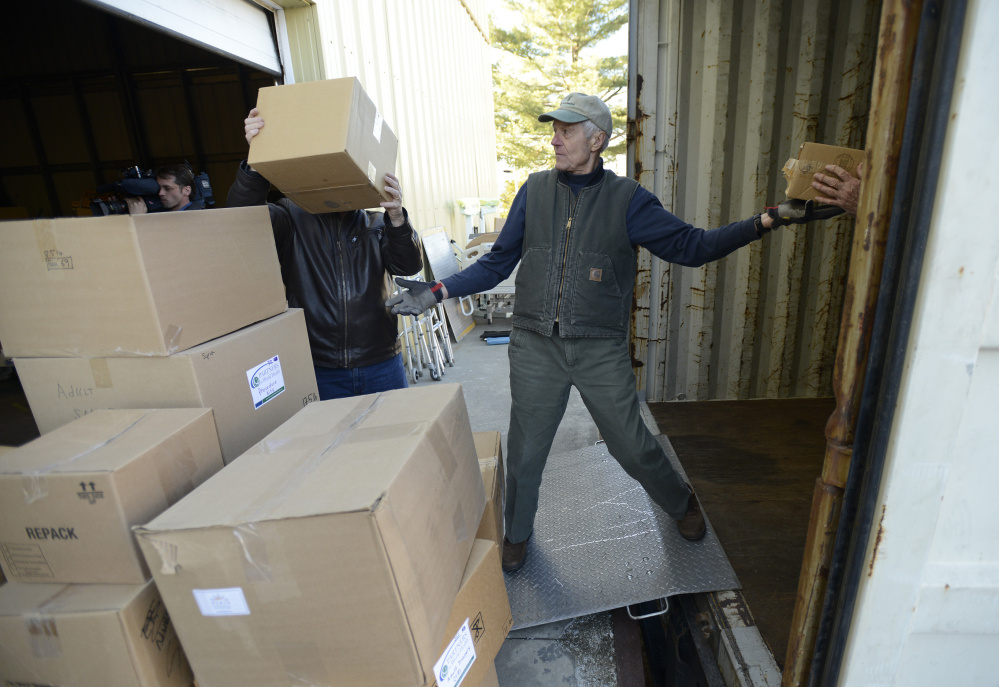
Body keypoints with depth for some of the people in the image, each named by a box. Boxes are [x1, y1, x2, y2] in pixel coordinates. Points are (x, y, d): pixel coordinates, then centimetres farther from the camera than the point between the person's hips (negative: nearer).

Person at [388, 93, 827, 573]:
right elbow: (498, 261, 6)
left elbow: (691, 246, -2)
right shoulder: (535, 191, 4)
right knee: (525, 451, 13)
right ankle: (517, 533, 41)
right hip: (535, 348, 2)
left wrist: (763, 223, -14)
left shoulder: (626, 199, -1)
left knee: (632, 445, 9)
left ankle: (681, 502, 44)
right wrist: (437, 291, 0)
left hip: (601, 352, -1)